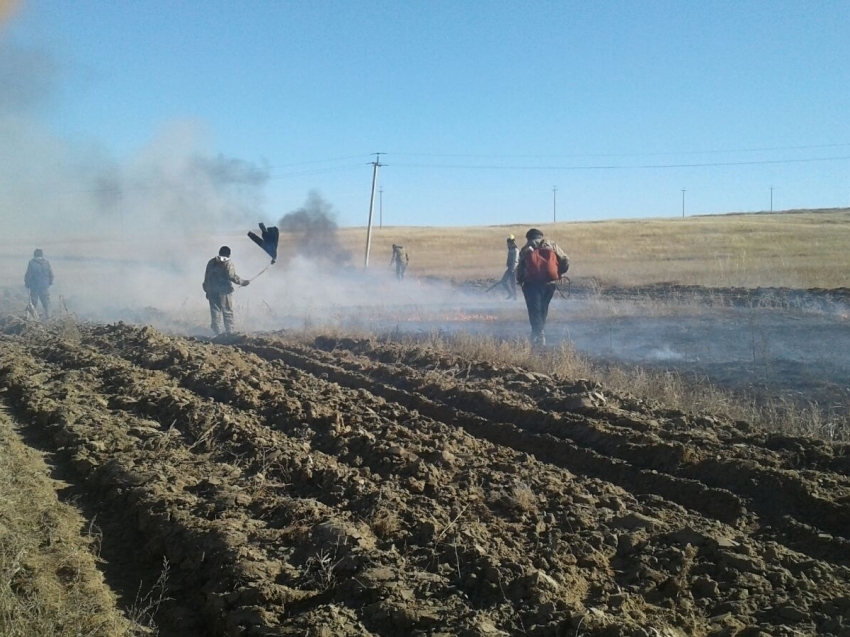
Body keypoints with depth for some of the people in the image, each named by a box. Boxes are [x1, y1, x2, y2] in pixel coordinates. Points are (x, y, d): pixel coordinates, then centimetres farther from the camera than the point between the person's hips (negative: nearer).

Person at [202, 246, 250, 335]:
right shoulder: (228, 263, -5)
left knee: (215, 311, 7)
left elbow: (207, 277, 12)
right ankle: (229, 332, -1)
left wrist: (207, 290, 16)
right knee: (227, 312, 4)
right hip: (225, 291, -4)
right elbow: (232, 276, -15)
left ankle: (217, 332, 2)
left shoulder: (211, 262, 11)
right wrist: (243, 282, -4)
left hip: (212, 291, 4)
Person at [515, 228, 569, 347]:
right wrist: (558, 273, 21)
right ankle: (538, 333, 26)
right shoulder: (552, 245, 13)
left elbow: (520, 267, 5)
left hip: (532, 283, -3)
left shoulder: (526, 249, 9)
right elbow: (565, 261, 8)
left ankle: (538, 335, -17)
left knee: (534, 310, -1)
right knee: (543, 309, 18)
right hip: (549, 283, 3)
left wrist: (519, 280, 19)